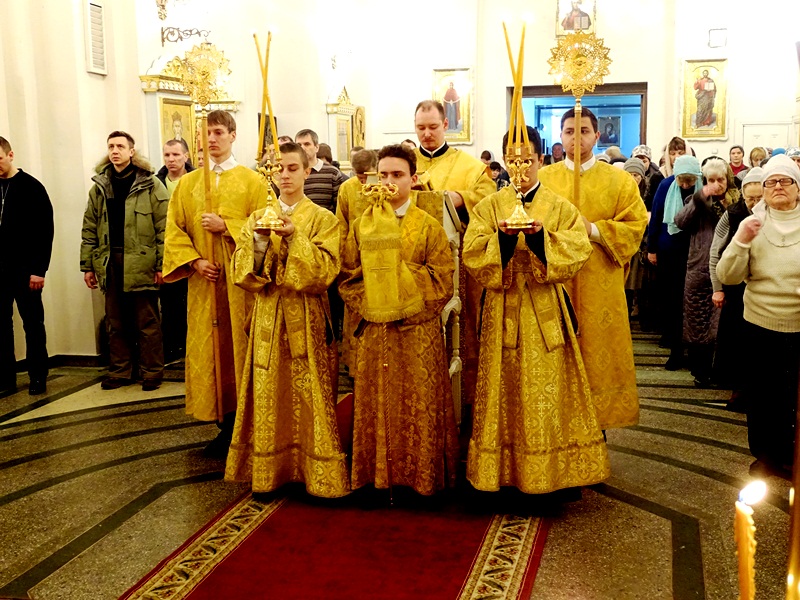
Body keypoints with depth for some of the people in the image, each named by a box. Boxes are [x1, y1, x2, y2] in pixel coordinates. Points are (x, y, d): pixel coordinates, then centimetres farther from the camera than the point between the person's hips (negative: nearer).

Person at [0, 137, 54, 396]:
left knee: (32, 323, 4)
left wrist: (39, 269, -13)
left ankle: (37, 377, 13)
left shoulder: (31, 187, -3)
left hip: (24, 270, -4)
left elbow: (45, 231, -8)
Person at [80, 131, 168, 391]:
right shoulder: (99, 186, 11)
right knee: (115, 323, 12)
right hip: (110, 264, 5)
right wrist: (88, 265, 7)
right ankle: (120, 372, 23)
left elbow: (163, 228, -7)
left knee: (147, 323, 3)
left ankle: (152, 372, 14)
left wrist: (161, 265, -12)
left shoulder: (151, 184, -3)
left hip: (141, 264, -4)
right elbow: (89, 229, 12)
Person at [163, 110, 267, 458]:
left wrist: (226, 227, -13)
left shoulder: (252, 181, 4)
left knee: (241, 349, -1)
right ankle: (224, 427, 14)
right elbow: (174, 230, 8)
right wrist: (195, 261, -7)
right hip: (204, 282, 3)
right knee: (209, 351, 3)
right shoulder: (187, 184, 13)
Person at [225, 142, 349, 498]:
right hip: (268, 319, 2)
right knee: (269, 399, 4)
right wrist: (259, 240, -16)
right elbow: (242, 272, 0)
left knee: (310, 399, -1)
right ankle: (268, 472, 15)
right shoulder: (257, 218, 10)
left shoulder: (323, 220, 2)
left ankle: (317, 473, 10)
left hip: (307, 322, -2)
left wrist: (294, 236, -21)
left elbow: (325, 271, -11)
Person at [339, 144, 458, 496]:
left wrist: (412, 312, -15)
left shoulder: (428, 226, -1)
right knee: (376, 404, 8)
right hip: (374, 331, 3)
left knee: (419, 404, 3)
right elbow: (348, 276, 7)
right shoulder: (362, 225, 7)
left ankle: (422, 476, 15)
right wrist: (364, 308, -7)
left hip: (418, 333, -2)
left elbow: (442, 280, -6)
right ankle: (377, 474, 20)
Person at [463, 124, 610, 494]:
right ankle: (504, 471, 12)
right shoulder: (489, 207, 9)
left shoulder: (560, 207, 8)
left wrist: (541, 236, -20)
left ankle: (554, 470, 11)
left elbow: (579, 250, -5)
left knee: (547, 389, -1)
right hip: (503, 310, 1)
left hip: (545, 312, 0)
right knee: (505, 390, 2)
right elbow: (472, 252, -3)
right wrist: (501, 236, -20)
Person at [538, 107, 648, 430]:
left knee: (598, 349, 3)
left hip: (600, 286, 0)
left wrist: (593, 230, -12)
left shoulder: (619, 180, 6)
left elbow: (635, 226, 0)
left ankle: (597, 423, 15)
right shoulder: (543, 178, 8)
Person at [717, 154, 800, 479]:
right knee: (763, 395, 11)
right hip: (761, 327, 0)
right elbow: (727, 276, -6)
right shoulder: (752, 224, 0)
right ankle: (766, 455, 29)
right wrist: (741, 241, -20)